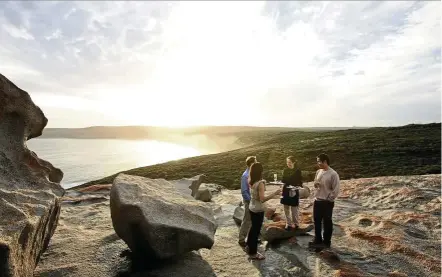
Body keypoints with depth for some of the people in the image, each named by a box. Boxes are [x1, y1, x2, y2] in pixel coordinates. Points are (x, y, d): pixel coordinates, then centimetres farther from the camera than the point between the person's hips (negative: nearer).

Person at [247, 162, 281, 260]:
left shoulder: (251, 182, -1)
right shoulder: (260, 183, -25)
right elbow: (262, 199, -30)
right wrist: (275, 193, -28)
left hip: (252, 208, 8)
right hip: (258, 210, -8)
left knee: (253, 228, 24)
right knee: (256, 230, 6)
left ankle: (249, 246, 40)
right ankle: (253, 253, 19)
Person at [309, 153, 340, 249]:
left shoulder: (333, 174, -17)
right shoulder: (318, 172, 6)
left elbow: (336, 190, -15)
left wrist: (329, 199, -12)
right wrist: (316, 184, -6)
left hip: (327, 202, -7)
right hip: (317, 201, 7)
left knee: (327, 222, 8)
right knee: (317, 221, 15)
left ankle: (326, 242, 22)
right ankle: (317, 240, 30)